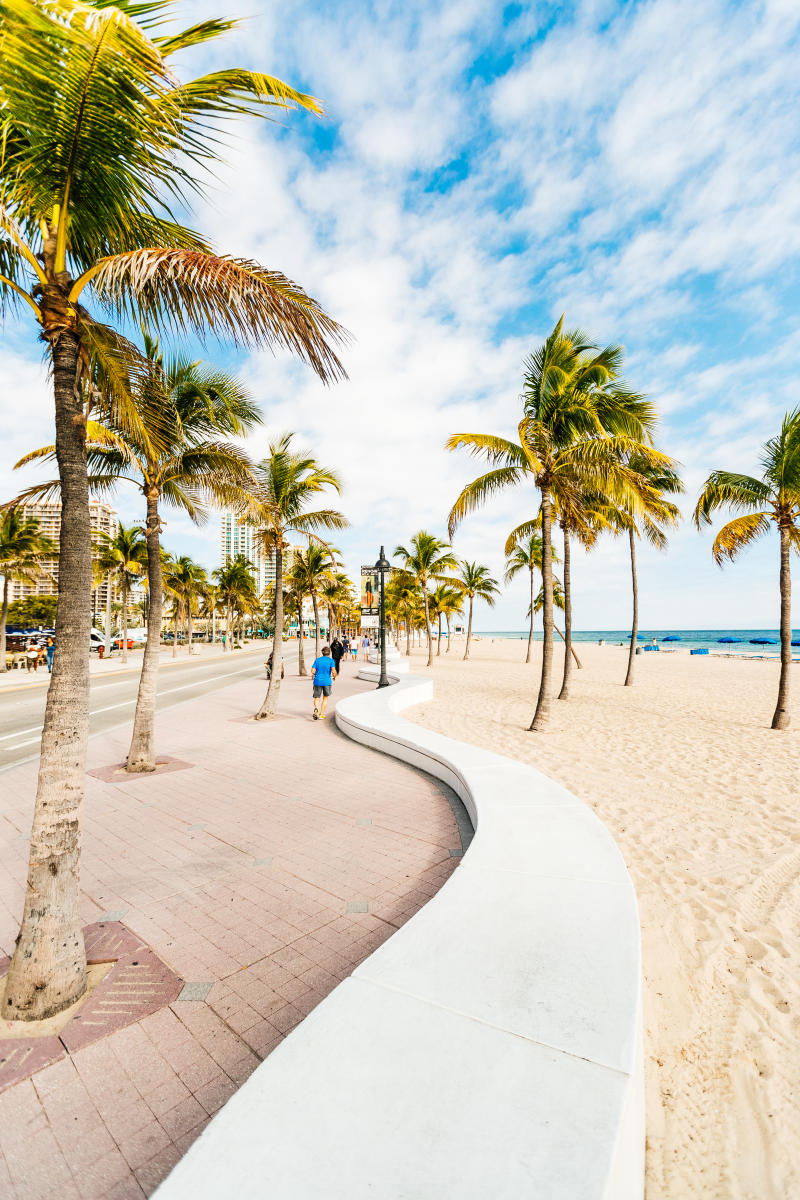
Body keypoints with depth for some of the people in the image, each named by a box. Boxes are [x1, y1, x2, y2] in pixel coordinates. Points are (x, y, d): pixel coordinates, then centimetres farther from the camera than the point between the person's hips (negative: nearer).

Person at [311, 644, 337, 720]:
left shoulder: (317, 660, 4)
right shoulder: (331, 660, -2)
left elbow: (313, 671, -4)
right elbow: (334, 671, -15)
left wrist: (313, 676, 17)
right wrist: (334, 677, 5)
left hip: (317, 681, 1)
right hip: (327, 681, -1)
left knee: (317, 698, 10)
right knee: (325, 698, 18)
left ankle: (316, 708, -22)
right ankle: (321, 714, 13)